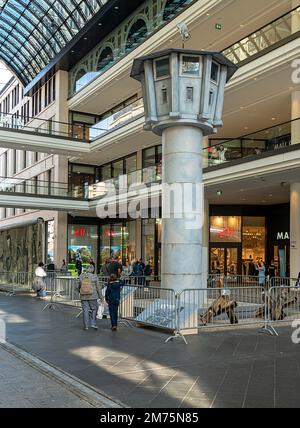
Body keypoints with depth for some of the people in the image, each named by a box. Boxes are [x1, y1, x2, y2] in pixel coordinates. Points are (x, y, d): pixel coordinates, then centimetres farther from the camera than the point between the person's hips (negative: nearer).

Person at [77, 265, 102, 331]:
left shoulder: (81, 277, 0)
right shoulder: (95, 277, -6)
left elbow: (78, 287, 8)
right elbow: (98, 288, -3)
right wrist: (100, 296, 5)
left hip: (83, 297, 2)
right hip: (92, 297, -2)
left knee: (85, 311, 7)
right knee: (94, 309, 12)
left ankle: (86, 326, 9)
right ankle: (93, 324, 6)